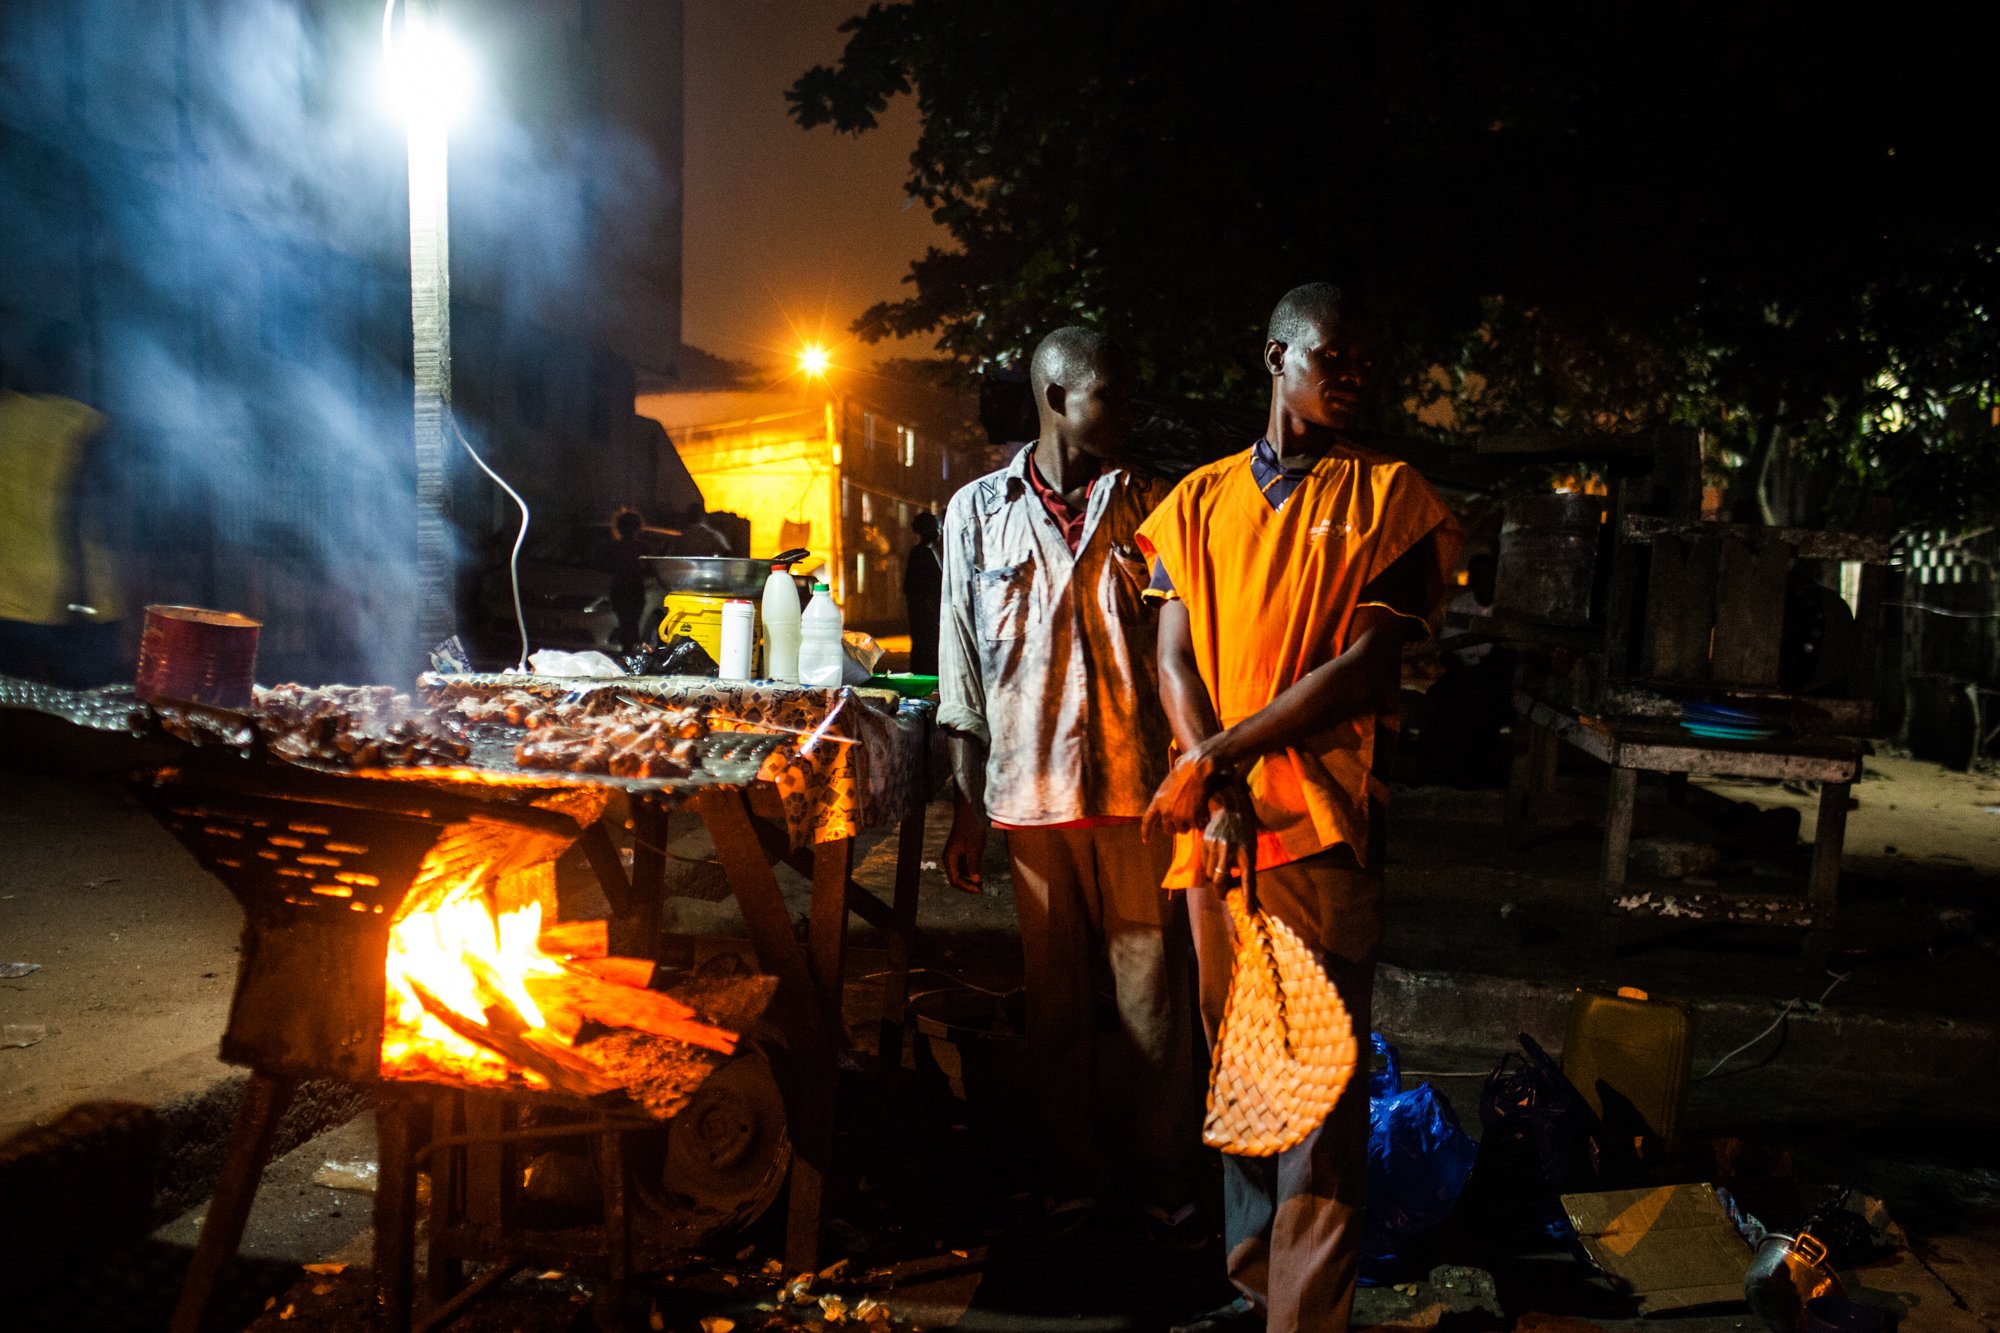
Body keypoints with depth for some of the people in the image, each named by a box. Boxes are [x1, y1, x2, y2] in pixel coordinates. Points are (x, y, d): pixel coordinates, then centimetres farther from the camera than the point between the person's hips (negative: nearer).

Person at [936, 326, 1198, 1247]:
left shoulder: (1149, 508, 5)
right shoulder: (978, 512, 4)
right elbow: (964, 677, 6)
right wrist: (967, 812, 5)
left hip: (1136, 789, 0)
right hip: (1031, 790, 0)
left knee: (1153, 993, 4)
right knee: (1054, 999, 11)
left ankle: (1161, 1177, 23)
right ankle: (1069, 1176, 28)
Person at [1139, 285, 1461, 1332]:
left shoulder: (1390, 497, 3)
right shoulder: (1200, 500, 13)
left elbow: (1366, 666, -8)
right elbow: (1175, 662, 5)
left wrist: (1217, 756, -11)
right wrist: (1217, 792, -10)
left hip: (1323, 822, -4)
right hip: (1213, 822, 4)